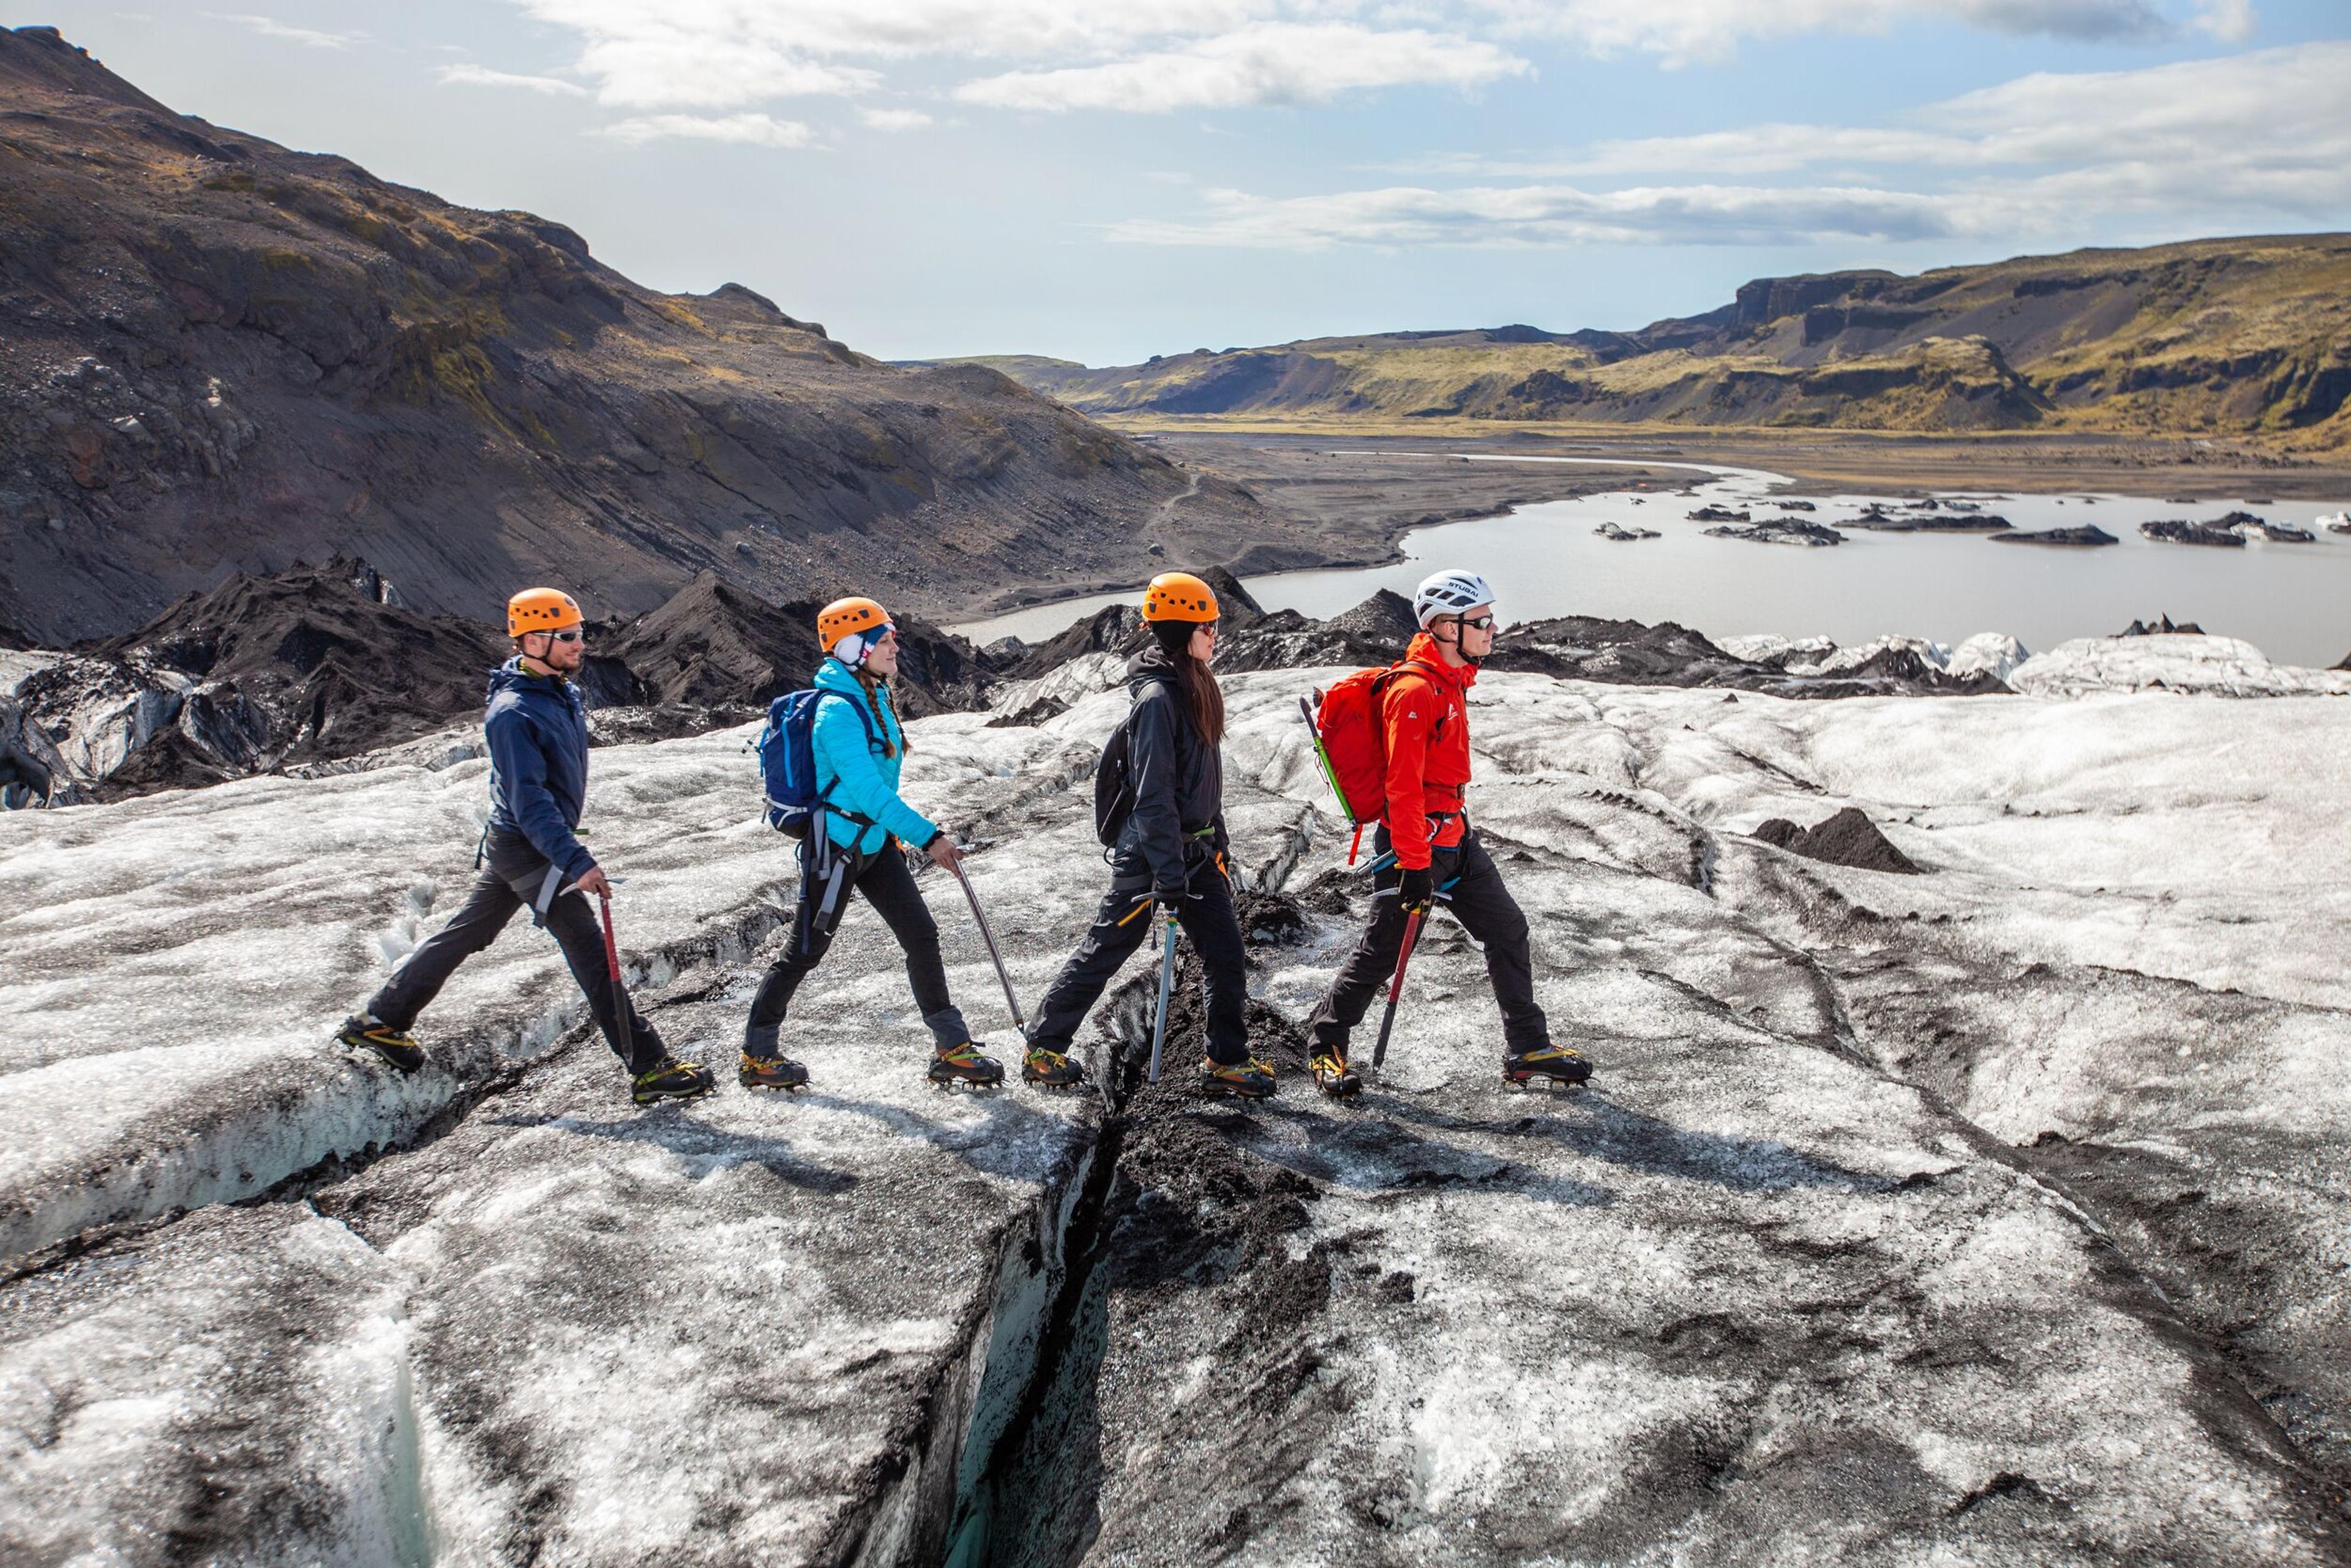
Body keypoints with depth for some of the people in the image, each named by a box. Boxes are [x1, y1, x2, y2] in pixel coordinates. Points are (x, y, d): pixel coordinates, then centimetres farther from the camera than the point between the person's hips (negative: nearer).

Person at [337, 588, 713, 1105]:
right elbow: (529, 801, -28)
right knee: (590, 952, -8)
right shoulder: (513, 713, -23)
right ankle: (649, 1068, -6)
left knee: (466, 931, 19)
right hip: (527, 848, -9)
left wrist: (568, 846, 28)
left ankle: (380, 1020, 33)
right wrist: (576, 862, -34)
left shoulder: (563, 693, 5)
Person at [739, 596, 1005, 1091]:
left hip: (875, 843, 8)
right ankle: (757, 1054, 21)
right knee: (806, 950, 4)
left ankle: (953, 1050, 7)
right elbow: (868, 790, -27)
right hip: (835, 845, -8)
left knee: (921, 934, 2)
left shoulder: (876, 697, 8)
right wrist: (928, 836, -29)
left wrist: (897, 834, 22)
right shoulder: (838, 713, -21)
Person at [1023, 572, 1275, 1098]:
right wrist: (1170, 876, -24)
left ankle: (1227, 1061, 15)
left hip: (1196, 849, 8)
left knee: (1226, 955, 5)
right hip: (1151, 852, -8)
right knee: (1104, 951, 5)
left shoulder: (1193, 689, 8)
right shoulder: (1157, 697, -20)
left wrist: (1216, 844, 19)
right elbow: (1153, 795, -23)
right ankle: (1043, 1047, 20)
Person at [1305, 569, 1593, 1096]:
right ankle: (1326, 1045, 18)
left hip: (1455, 835, 10)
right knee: (1383, 950, 0)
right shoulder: (1415, 691, -20)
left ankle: (1527, 1049, 21)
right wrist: (1414, 866, -23)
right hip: (1417, 840, -9)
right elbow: (1403, 787, -23)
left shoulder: (1451, 680, 10)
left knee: (1507, 931, 11)